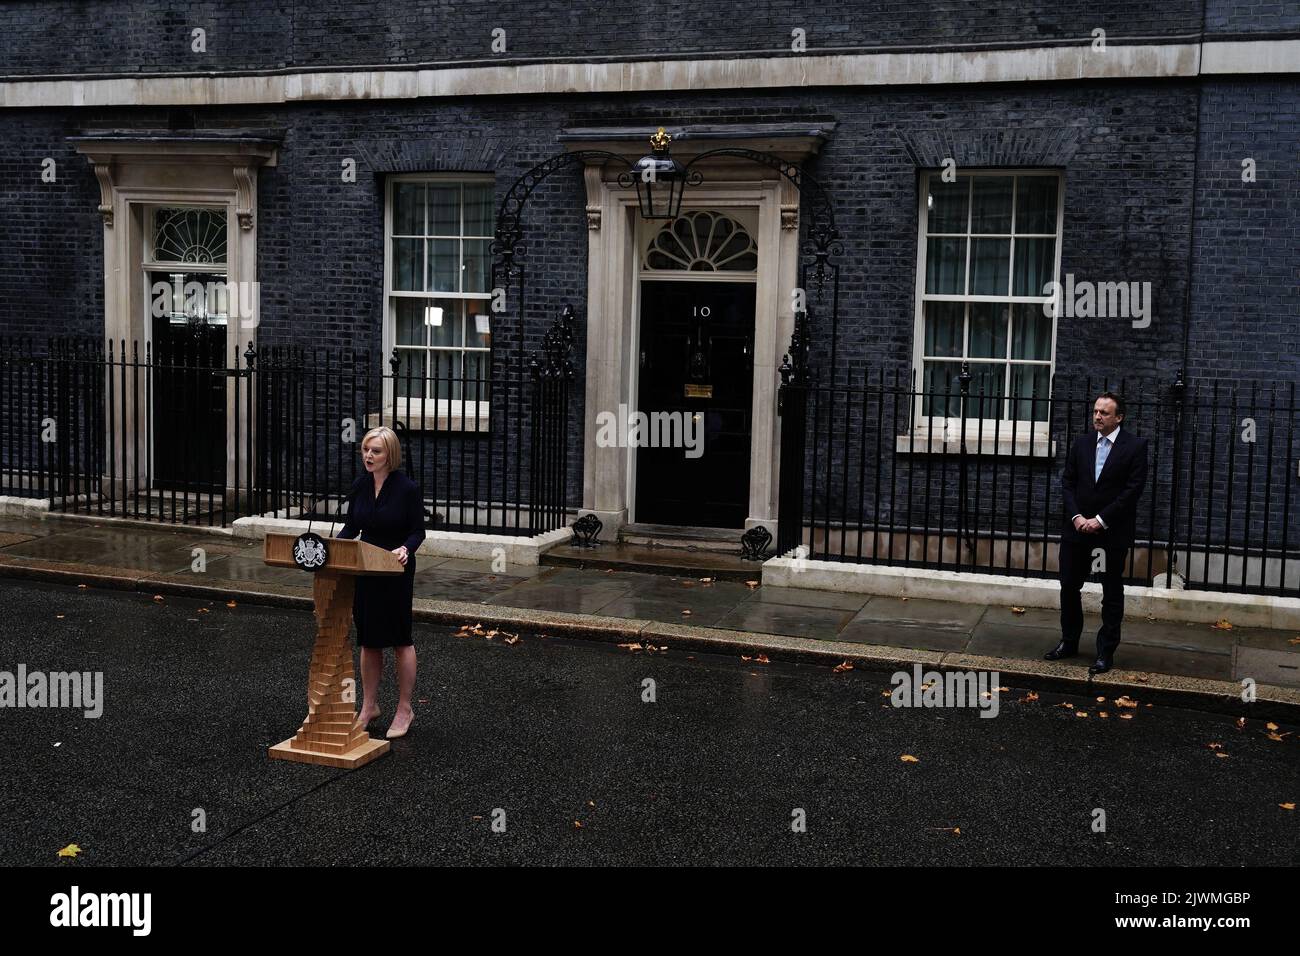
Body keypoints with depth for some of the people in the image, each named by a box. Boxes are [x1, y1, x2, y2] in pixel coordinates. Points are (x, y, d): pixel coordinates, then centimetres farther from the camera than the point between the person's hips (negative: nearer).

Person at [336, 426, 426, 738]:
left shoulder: (408, 489, -13)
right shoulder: (359, 486, 2)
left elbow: (418, 531, -8)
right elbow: (351, 528, 10)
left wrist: (405, 548, -27)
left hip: (396, 572, -5)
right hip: (364, 570, 5)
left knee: (400, 639, 5)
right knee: (368, 640, 12)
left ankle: (404, 710, 17)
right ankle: (369, 705, 26)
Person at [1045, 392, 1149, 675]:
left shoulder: (1135, 446, -7)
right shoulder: (1081, 443, 6)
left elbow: (1133, 489, -12)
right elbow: (1067, 482, 5)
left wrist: (1100, 520, -16)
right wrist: (1076, 516, -9)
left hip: (1113, 532, -4)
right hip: (1077, 528, 4)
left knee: (1112, 594, 6)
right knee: (1069, 586, 11)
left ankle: (1106, 652, 15)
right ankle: (1069, 642, 27)